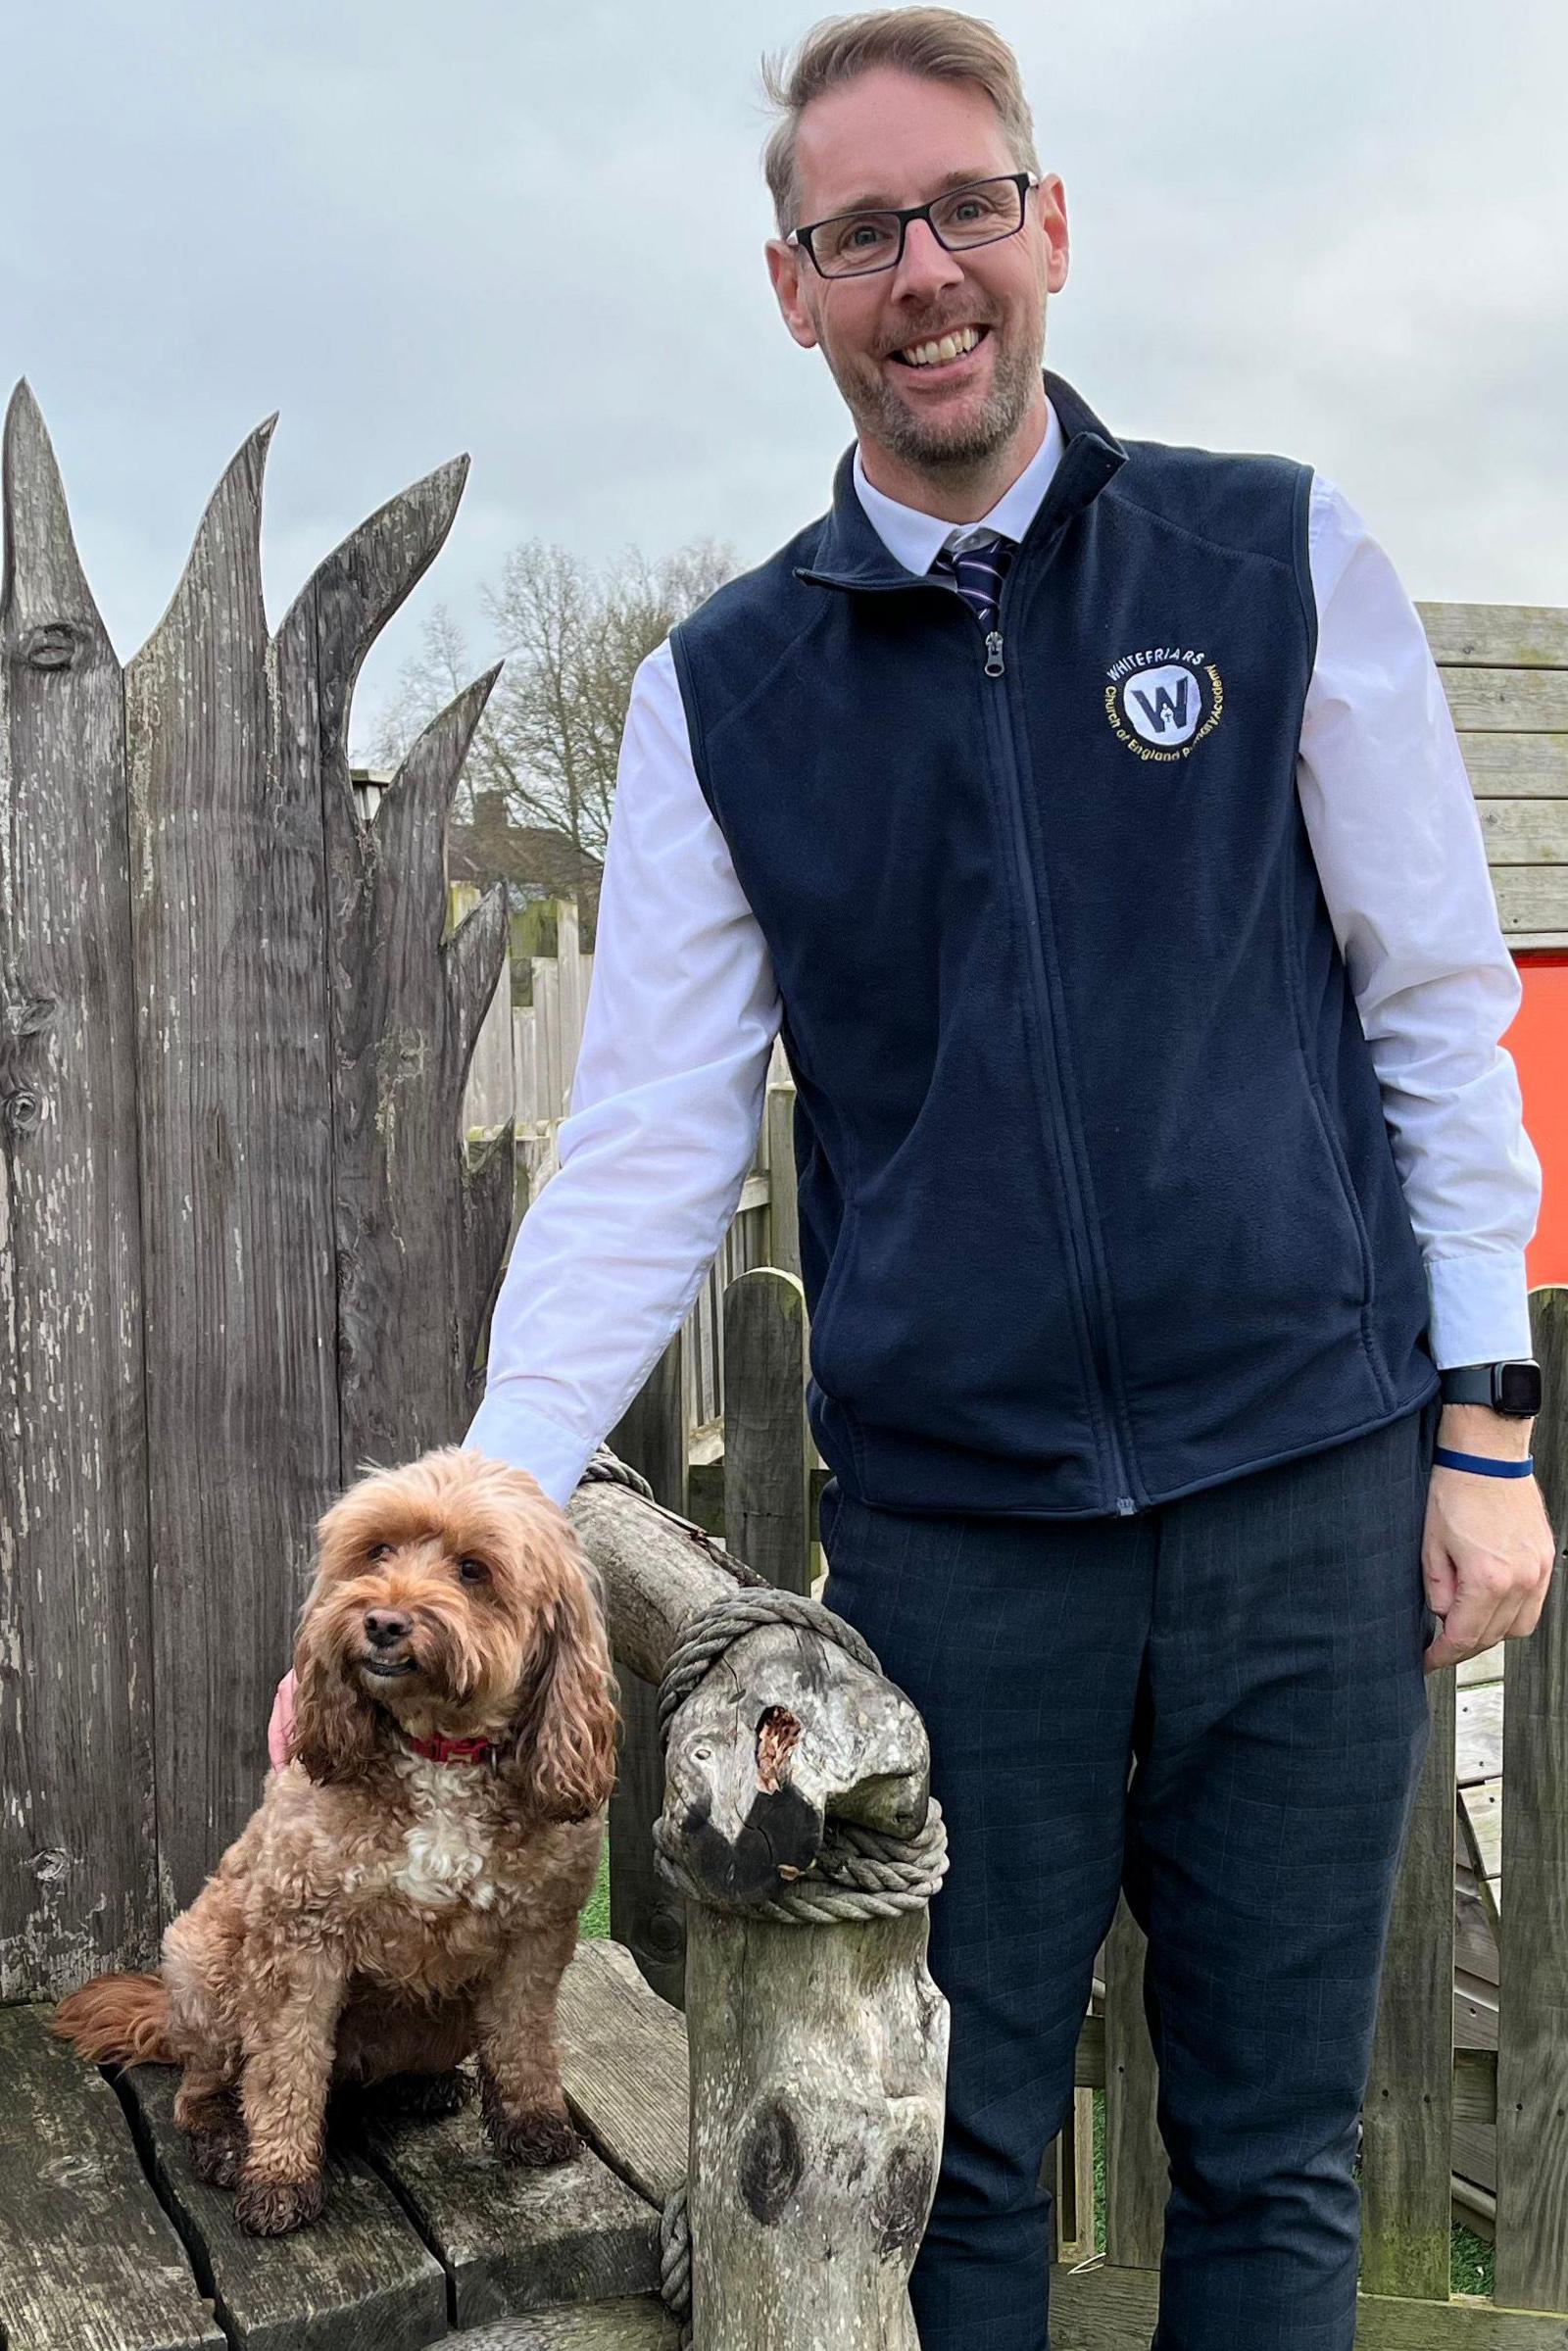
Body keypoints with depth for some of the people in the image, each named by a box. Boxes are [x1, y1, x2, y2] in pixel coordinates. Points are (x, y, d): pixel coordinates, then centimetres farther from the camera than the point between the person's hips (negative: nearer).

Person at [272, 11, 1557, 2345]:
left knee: (1276, 2159, 13)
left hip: (1310, 1492, 0)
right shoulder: (723, 688, 3)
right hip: (949, 1525, 0)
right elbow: (644, 1157, 0)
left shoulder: (1279, 557, 2)